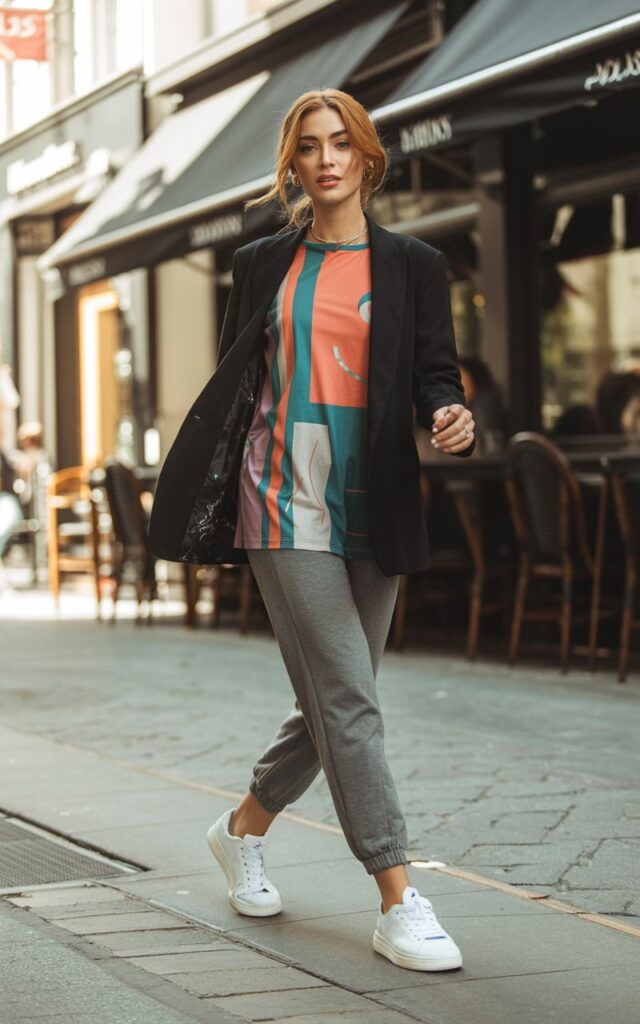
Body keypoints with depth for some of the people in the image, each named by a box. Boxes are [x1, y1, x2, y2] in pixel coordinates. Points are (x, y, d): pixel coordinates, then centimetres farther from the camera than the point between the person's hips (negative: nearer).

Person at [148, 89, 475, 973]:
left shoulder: (413, 265, 8)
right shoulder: (262, 264, 9)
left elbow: (435, 373, 3)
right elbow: (232, 383, 13)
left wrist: (451, 418, -20)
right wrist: (198, 497, 10)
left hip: (373, 504, 2)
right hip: (285, 499, -2)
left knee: (335, 703, 9)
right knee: (348, 698, -10)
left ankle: (244, 829, 35)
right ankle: (398, 902, -7)